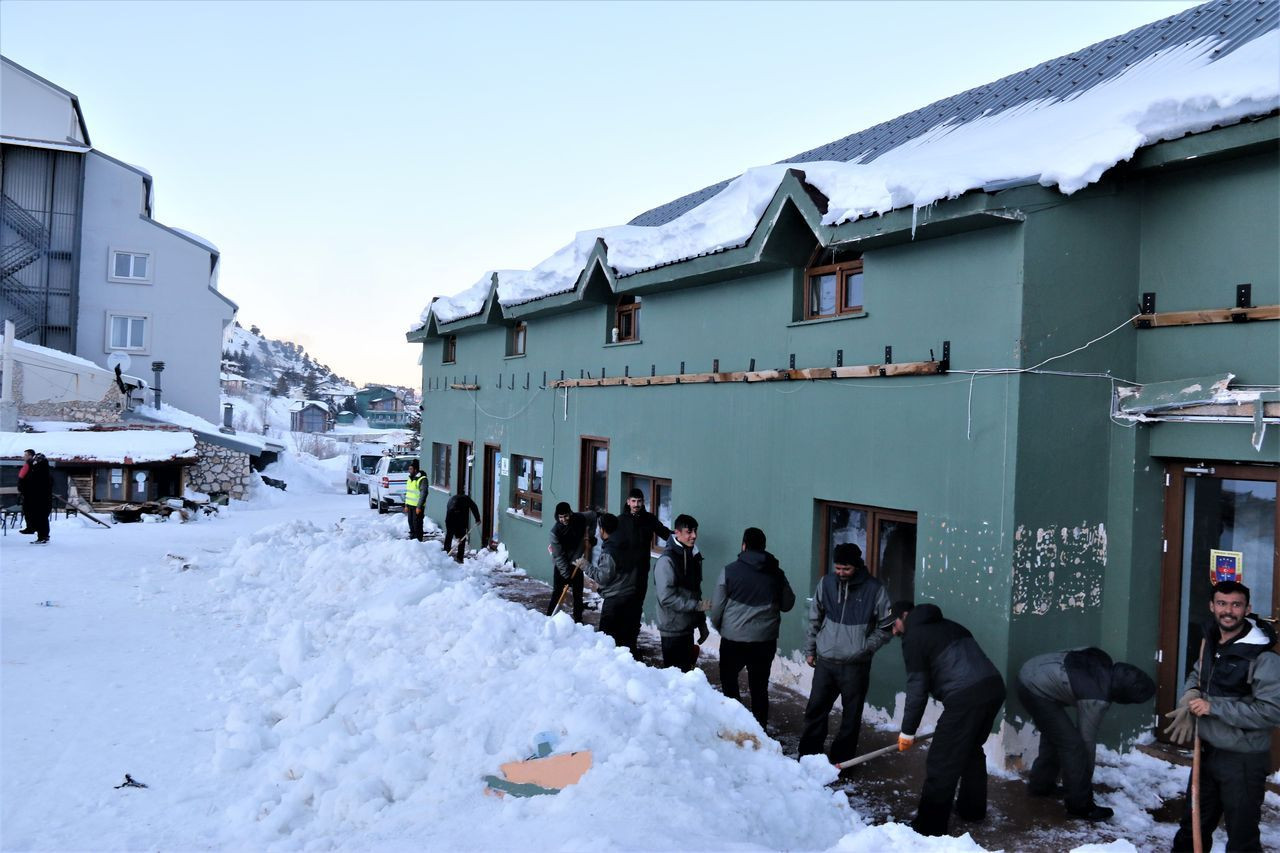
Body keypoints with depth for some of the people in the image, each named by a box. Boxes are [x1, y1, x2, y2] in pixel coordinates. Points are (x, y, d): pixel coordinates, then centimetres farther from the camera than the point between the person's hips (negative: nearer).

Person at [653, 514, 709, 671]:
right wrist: (697, 605, -19)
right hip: (673, 629, -8)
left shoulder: (694, 557, 9)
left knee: (685, 671, 15)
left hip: (688, 628, 8)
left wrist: (702, 623, 15)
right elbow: (667, 598, -21)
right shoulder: (667, 560, -17)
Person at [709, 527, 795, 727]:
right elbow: (787, 604, 10)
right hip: (765, 641, 2)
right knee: (759, 688, 12)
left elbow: (717, 607, -5)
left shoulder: (729, 571, -8)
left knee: (729, 682, 18)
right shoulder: (776, 573, 0)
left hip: (733, 640, -2)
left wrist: (720, 628, 13)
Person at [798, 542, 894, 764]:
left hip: (855, 665, -3)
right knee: (815, 710, 9)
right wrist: (810, 650, 12)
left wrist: (865, 648, -11)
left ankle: (842, 760, 20)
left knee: (851, 716, 7)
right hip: (825, 661, 3)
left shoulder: (874, 588, -9)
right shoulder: (826, 583, 1)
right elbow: (814, 619, 12)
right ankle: (808, 754, 24)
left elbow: (886, 627, -2)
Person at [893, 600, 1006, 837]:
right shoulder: (948, 626, 27)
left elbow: (917, 689, 0)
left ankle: (930, 826, 2)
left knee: (942, 763, -2)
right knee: (972, 749, 26)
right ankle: (972, 808, 38)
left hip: (966, 696, -9)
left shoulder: (914, 638, 3)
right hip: (994, 685, 9)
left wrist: (907, 731, 7)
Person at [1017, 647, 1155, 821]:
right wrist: (1087, 778, 8)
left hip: (1031, 672, 10)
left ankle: (1040, 785, 38)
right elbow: (1087, 739, -7)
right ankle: (1080, 806, 6)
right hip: (1036, 689, -10)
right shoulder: (1097, 699, -19)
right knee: (1073, 744, -4)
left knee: (1054, 734, 25)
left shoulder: (1104, 665, -1)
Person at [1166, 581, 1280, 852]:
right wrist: (1189, 695, -1)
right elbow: (1196, 676, 21)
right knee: (1193, 825, 22)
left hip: (1243, 761, -7)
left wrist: (1214, 707, -22)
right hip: (1207, 752, 7)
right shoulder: (1210, 642, 4)